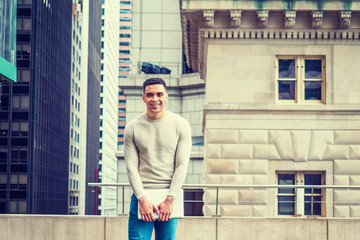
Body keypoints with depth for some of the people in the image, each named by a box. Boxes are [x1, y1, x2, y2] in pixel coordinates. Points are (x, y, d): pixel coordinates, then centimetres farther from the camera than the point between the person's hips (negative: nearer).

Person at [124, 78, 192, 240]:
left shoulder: (180, 125, 3)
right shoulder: (133, 127, 5)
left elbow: (182, 165, -1)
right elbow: (131, 166, 1)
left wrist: (169, 199, -10)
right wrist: (142, 199, -10)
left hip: (170, 196, 0)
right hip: (141, 195, 0)